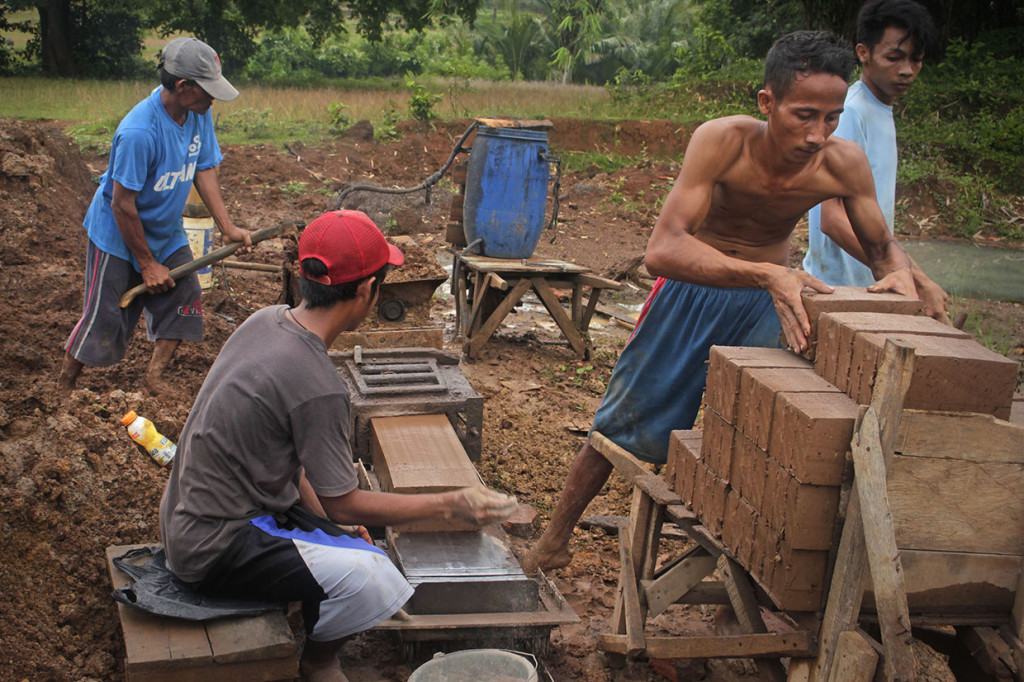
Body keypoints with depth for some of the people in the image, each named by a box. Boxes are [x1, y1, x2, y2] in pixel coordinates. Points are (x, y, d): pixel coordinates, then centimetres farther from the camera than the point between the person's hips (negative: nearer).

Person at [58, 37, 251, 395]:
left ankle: (154, 379, 16)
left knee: (184, 299, 0)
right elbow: (122, 205, -26)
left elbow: (204, 170, 0)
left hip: (166, 232, 7)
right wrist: (148, 265, -18)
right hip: (118, 235, -7)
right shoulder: (139, 133, -33)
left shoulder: (198, 113, -11)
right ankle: (62, 390, 18)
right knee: (103, 321, -1)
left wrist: (227, 226, -10)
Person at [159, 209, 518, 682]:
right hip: (215, 550, -10)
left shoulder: (266, 321, 0)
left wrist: (323, 515, 10)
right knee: (376, 584, -21)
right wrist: (451, 505, -8)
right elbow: (345, 505, -15)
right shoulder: (317, 386, -26)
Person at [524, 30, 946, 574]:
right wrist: (767, 274, -55)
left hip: (769, 301, 2)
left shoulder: (844, 164, -22)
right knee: (621, 429, 8)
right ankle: (553, 541, 28)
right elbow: (663, 249, -42)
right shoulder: (723, 141, -32)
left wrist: (899, 275, -32)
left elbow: (883, 248, -6)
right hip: (693, 286, -2)